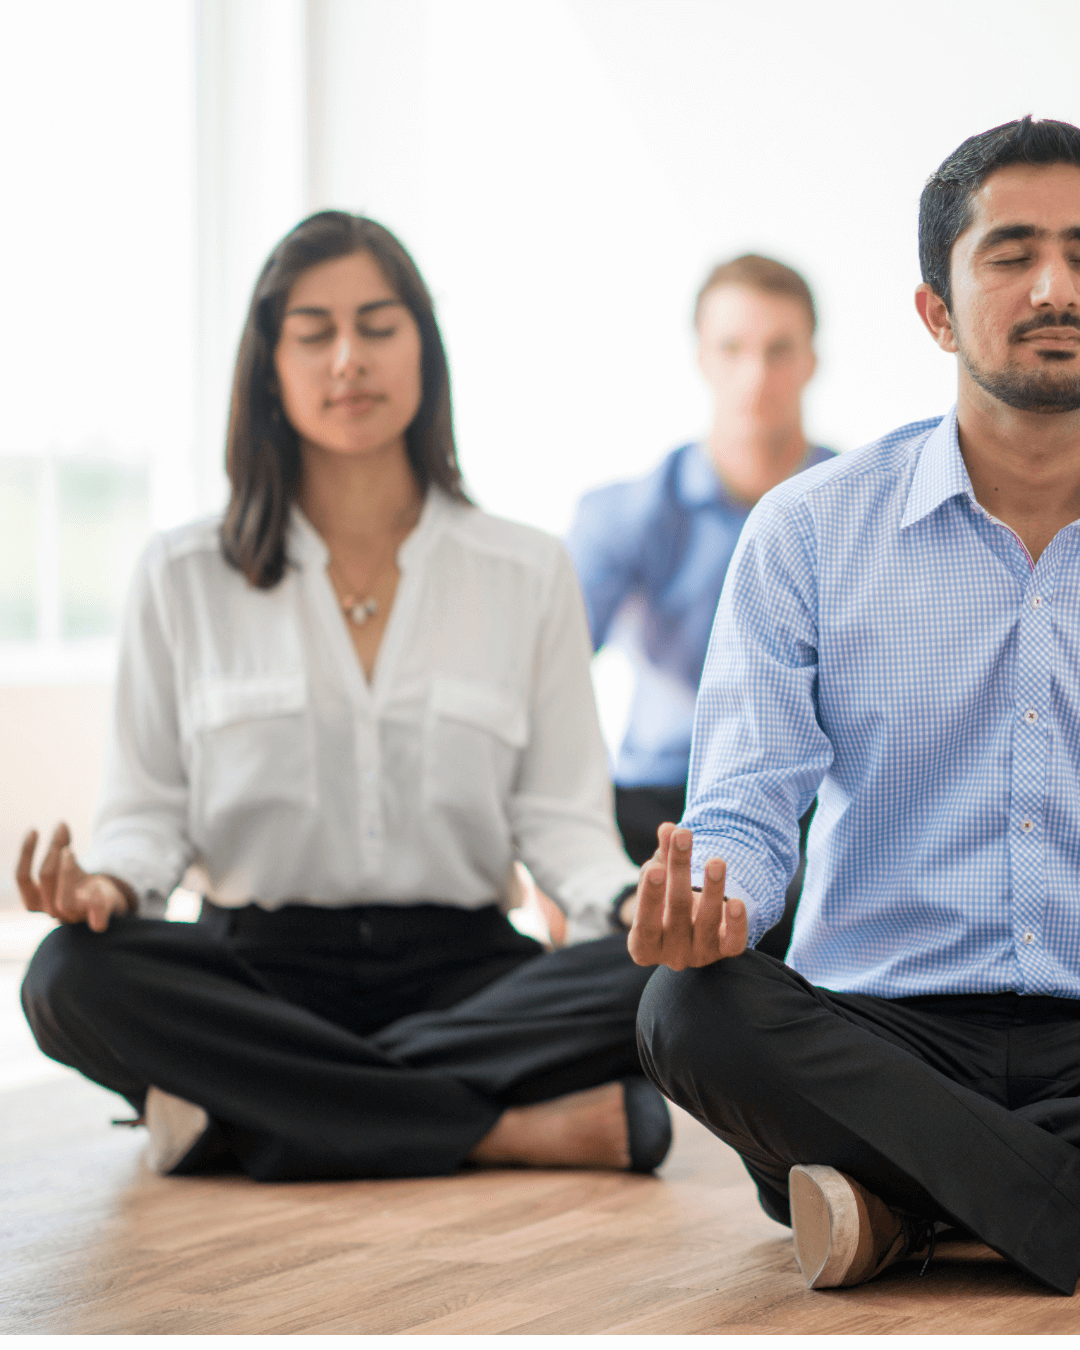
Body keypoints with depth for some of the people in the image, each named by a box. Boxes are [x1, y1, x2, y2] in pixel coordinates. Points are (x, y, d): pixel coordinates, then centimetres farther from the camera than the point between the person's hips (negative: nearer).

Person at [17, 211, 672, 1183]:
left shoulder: (530, 575, 8)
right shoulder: (185, 579, 8)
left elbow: (560, 815, 5)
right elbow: (151, 812, 7)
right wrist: (108, 883, -17)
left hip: (459, 966, 0)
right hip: (259, 968, 0)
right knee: (73, 977, -32)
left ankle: (246, 1117, -27)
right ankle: (519, 1129, -30)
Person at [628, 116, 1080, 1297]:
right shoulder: (810, 531, 6)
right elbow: (747, 810, 0)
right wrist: (703, 906, -25)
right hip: (883, 1019, 0)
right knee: (691, 1011, -32)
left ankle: (901, 1201, -22)